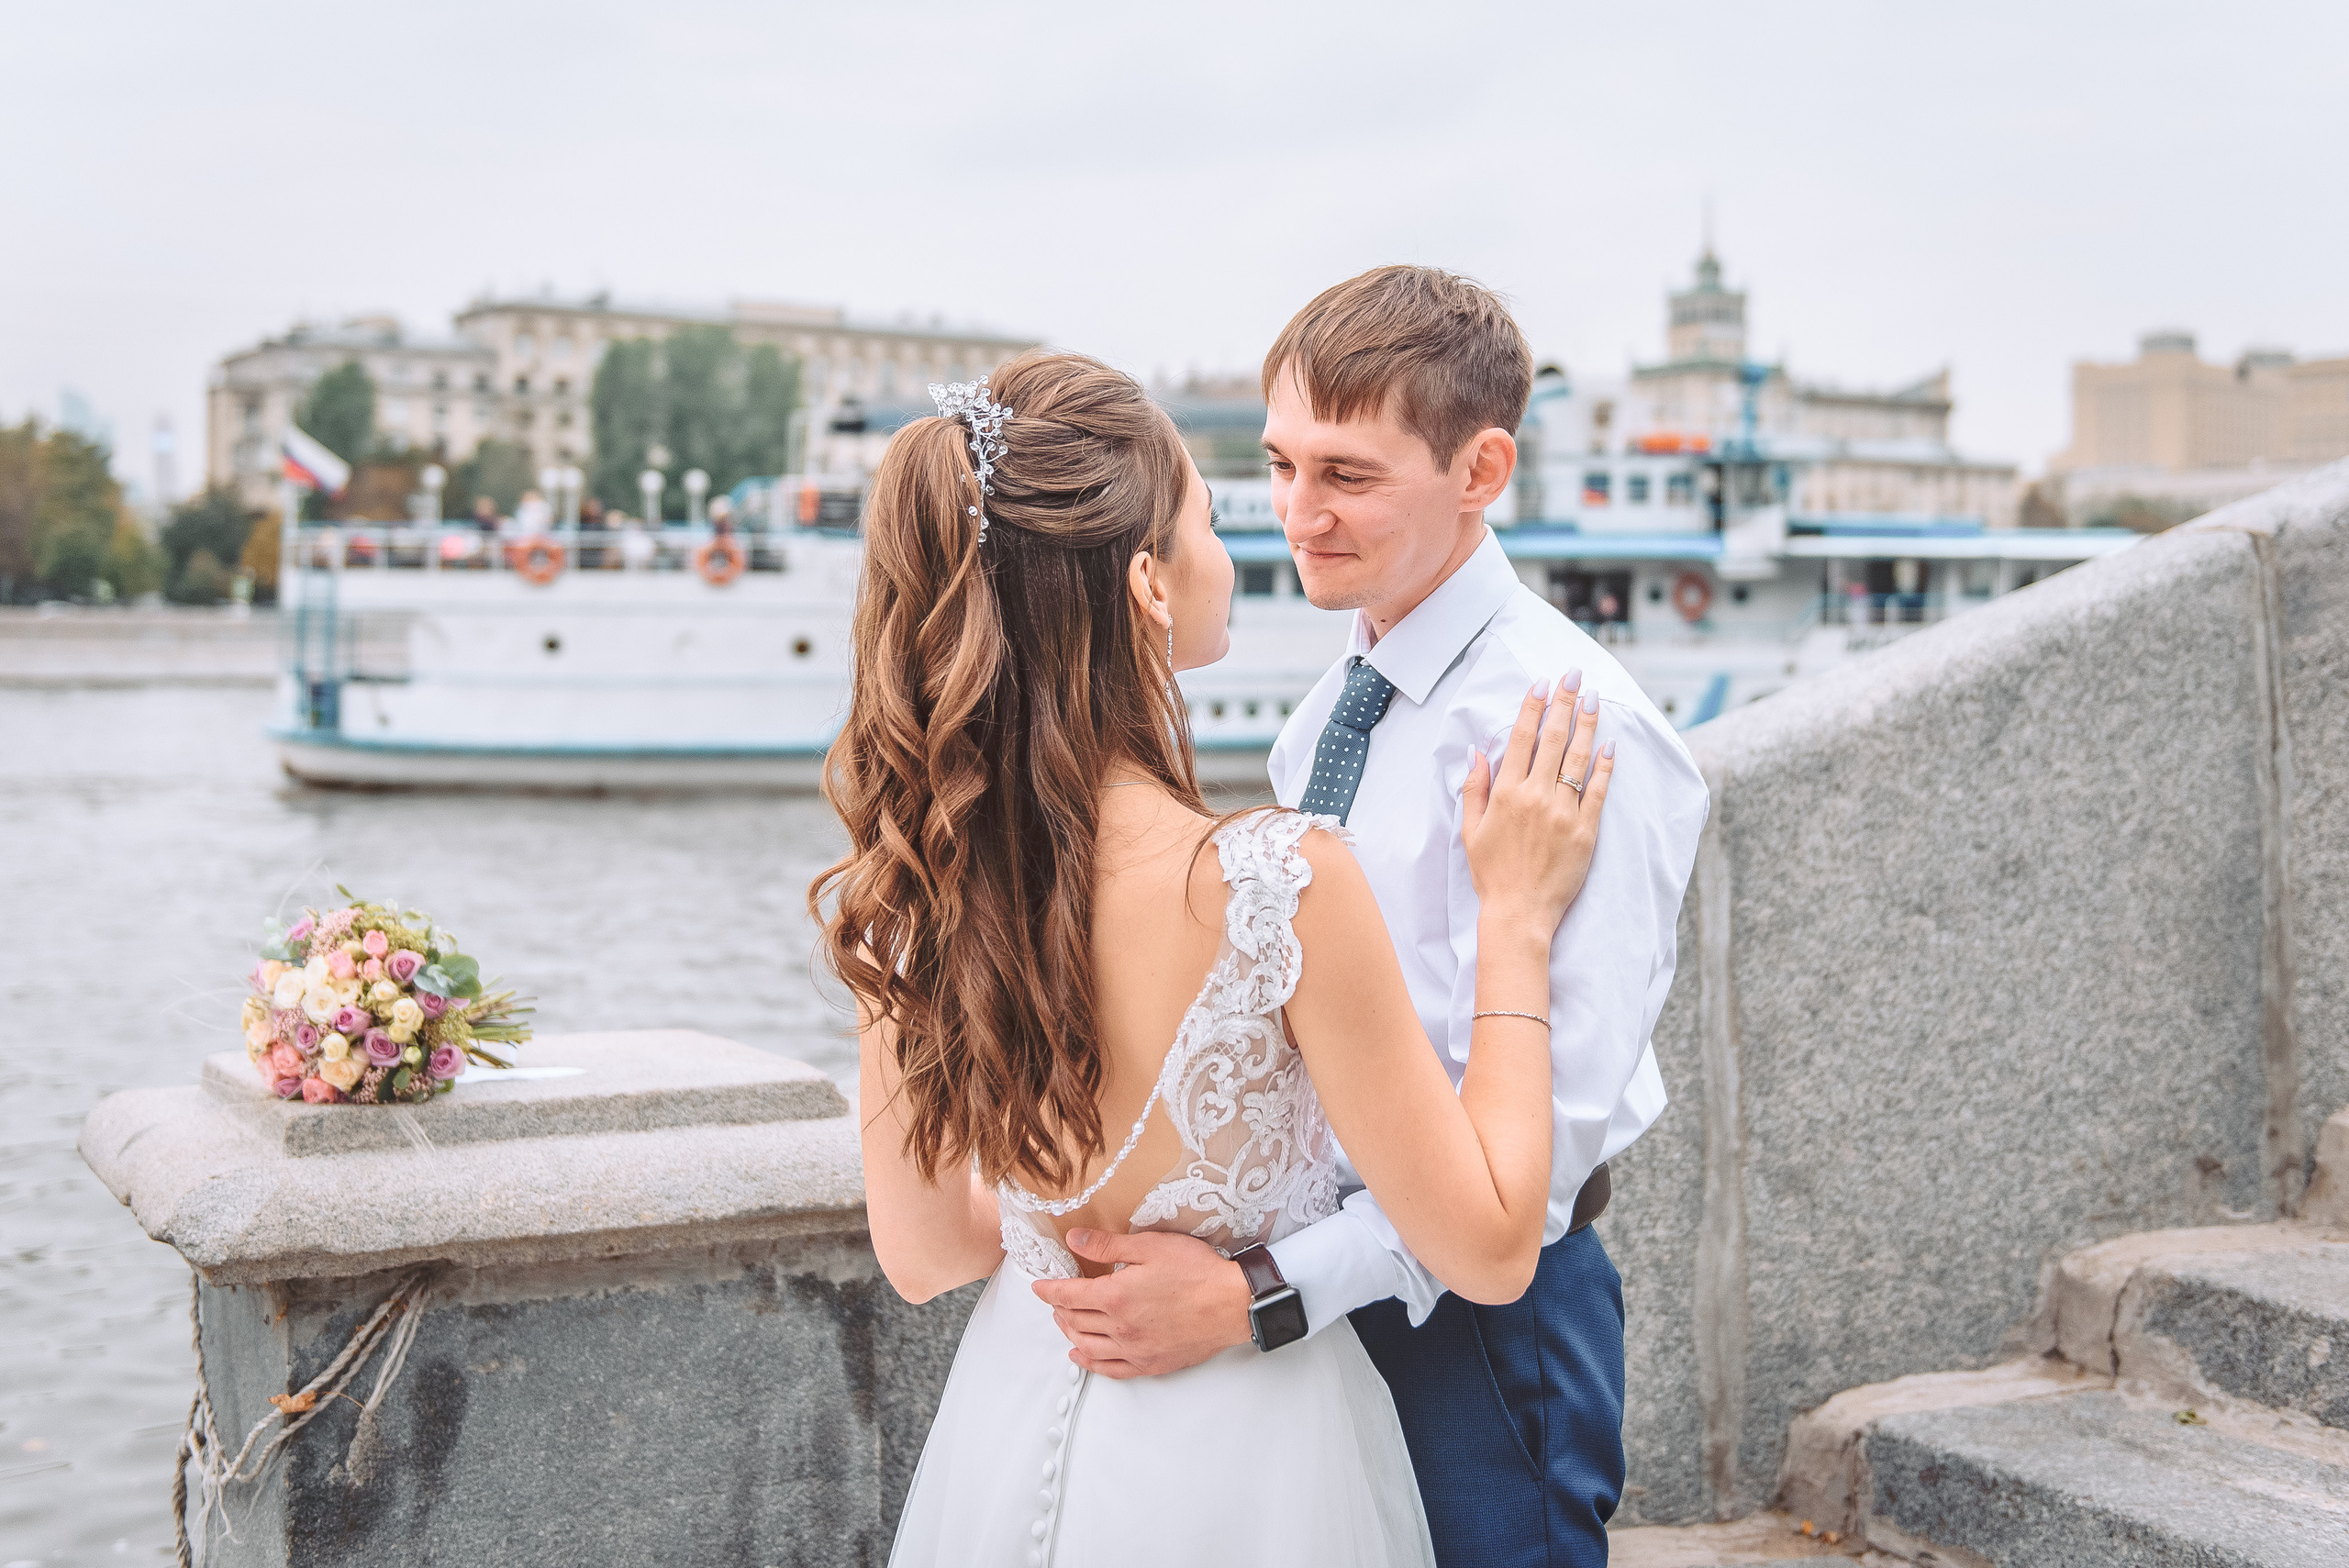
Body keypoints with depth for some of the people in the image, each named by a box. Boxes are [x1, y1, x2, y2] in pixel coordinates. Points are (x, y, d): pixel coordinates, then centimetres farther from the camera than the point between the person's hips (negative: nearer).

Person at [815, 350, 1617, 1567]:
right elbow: (1488, 1251, -18)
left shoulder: (898, 888, -11)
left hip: (1007, 1433, 5)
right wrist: (1516, 916, -12)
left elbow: (920, 1256, 1)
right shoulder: (1280, 882, -29)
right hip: (1236, 1467, -5)